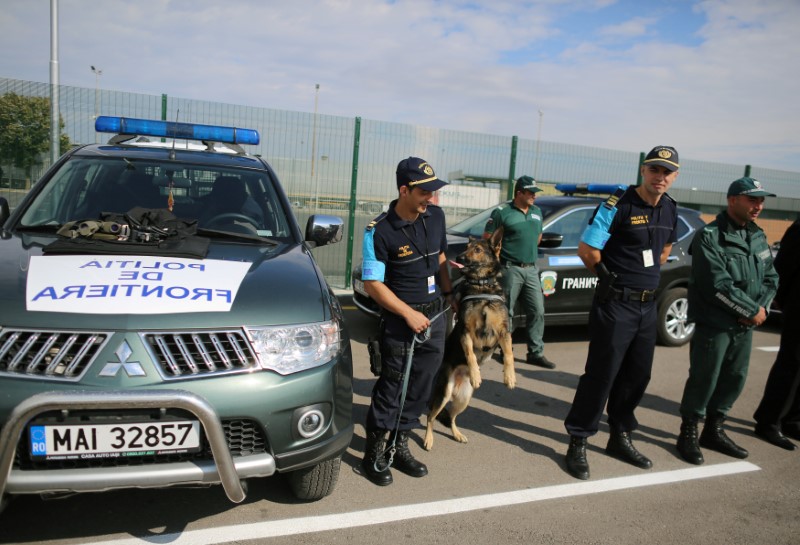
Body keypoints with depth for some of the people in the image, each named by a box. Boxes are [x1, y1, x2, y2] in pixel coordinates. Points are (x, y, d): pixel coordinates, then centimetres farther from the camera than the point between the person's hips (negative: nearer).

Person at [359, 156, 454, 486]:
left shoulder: (436, 217, 2)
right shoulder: (380, 231, -15)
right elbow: (372, 283, -14)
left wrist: (449, 292, 17)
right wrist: (409, 314, -18)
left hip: (436, 314, 6)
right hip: (401, 319, -6)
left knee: (420, 385, 12)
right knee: (392, 385, 0)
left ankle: (399, 446, 27)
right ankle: (374, 452, 17)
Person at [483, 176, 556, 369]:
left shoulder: (537, 212, 13)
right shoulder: (502, 212, -7)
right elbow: (487, 239, -4)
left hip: (531, 269, 6)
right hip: (511, 269, -6)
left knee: (537, 311, 4)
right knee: (506, 312, 2)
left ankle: (536, 353, 13)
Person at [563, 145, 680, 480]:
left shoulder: (670, 208, 8)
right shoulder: (618, 205, -13)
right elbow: (586, 249, -13)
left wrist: (647, 277, 13)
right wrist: (611, 277, 0)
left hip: (648, 305, 7)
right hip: (615, 303, -7)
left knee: (637, 375, 14)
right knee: (601, 374, -4)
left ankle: (620, 438, 30)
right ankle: (578, 443, 9)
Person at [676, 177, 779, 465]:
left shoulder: (758, 237, 12)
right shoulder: (710, 237, -13)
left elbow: (770, 277, 13)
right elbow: (719, 286, -20)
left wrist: (761, 307, -5)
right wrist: (753, 311, -14)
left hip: (744, 325, 8)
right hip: (713, 324, -7)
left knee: (734, 378, 13)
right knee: (703, 379, -2)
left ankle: (714, 430, 29)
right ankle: (688, 434, 14)